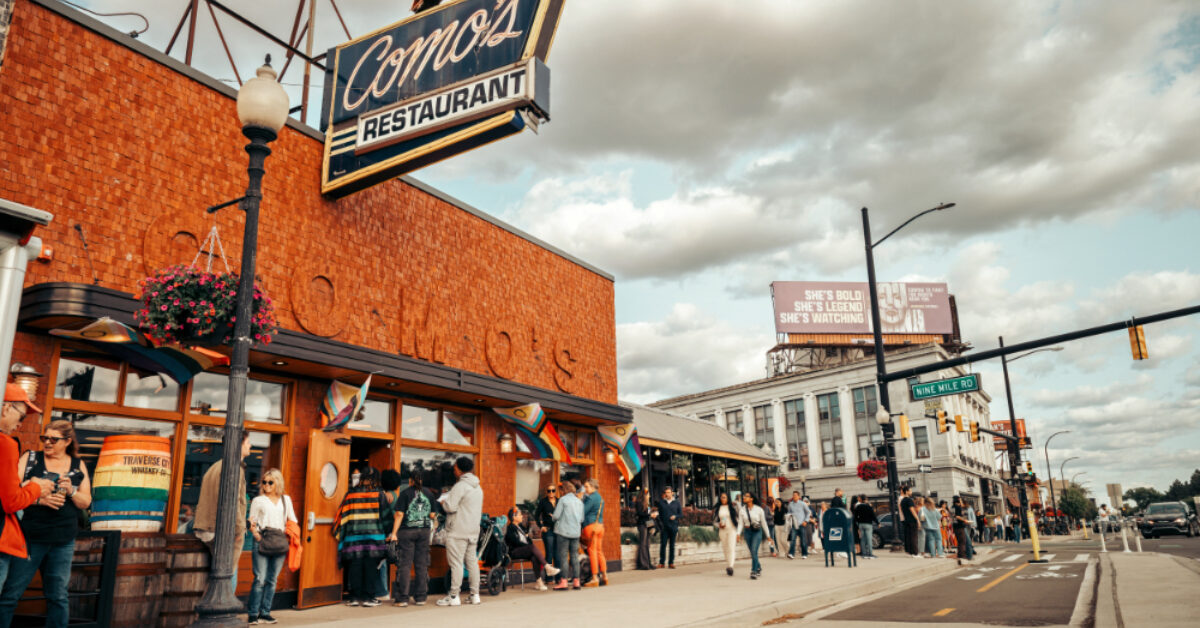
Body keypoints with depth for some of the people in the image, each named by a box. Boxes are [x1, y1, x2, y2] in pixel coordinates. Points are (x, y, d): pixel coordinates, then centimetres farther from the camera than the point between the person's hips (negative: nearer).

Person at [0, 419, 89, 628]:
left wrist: (71, 492, -11)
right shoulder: (30, 458, 4)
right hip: (30, 537, -2)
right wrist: (39, 499, -18)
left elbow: (86, 502, 8)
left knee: (58, 596, 8)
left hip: (63, 542, 2)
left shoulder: (78, 466, 9)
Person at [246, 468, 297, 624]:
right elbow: (252, 523, 7)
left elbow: (293, 520, 20)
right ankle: (253, 614, -1)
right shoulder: (258, 500, 10)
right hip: (262, 541, -3)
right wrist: (257, 535, -10)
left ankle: (265, 613, 11)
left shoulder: (285, 499, 17)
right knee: (260, 578, -9)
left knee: (272, 579, 5)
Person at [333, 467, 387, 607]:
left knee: (354, 566, 6)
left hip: (353, 535, 2)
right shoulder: (379, 494, 1)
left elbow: (342, 514, 9)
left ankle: (355, 597, 6)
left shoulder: (350, 493, 6)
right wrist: (386, 534, 20)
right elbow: (385, 515, 6)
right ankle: (368, 597, 4)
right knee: (370, 567, 3)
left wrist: (339, 534, 18)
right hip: (373, 535, -2)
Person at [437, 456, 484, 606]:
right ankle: (475, 594, 14)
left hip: (458, 531, -8)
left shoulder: (460, 486, -14)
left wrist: (443, 502, 2)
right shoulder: (478, 487, 15)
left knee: (456, 562, -4)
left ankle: (454, 596, -1)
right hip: (473, 531, 8)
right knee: (472, 561, 11)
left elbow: (451, 507, -19)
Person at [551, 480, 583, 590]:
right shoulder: (579, 501, 10)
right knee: (574, 556, 9)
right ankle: (576, 581, 10)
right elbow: (582, 519, 10)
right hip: (576, 531, 5)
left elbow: (556, 516, -8)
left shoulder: (563, 499, -7)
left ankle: (564, 581, -4)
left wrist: (554, 519, 13)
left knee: (563, 556, -2)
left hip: (564, 531, -5)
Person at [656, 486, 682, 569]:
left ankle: (671, 563, 9)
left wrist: (675, 516, -10)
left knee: (672, 545, 4)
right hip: (664, 527, -1)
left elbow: (681, 514, 9)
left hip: (673, 527, 1)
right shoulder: (661, 502, 7)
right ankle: (661, 562, 4)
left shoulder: (676, 502, 8)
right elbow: (659, 514, 9)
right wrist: (660, 523, -3)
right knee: (663, 544, -4)